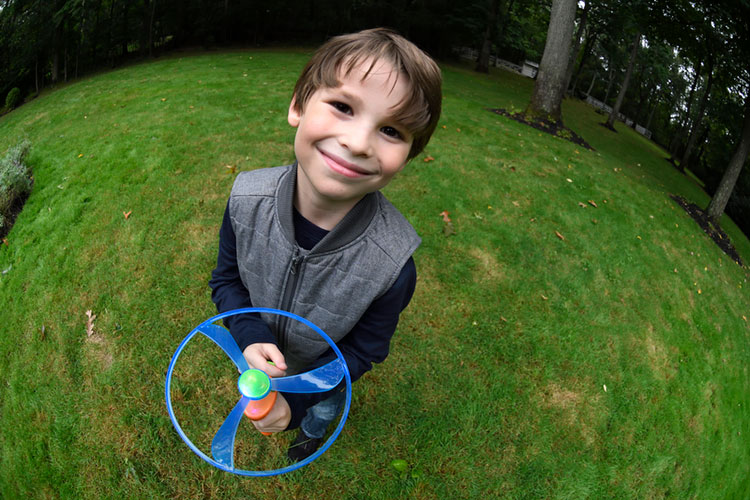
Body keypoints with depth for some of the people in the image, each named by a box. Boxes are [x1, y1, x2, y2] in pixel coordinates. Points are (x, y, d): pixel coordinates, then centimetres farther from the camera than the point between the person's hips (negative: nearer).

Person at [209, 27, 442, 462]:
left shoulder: (394, 266, -39)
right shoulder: (246, 201, -32)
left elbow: (362, 350, -21)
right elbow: (227, 279, -13)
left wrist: (297, 399, -27)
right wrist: (251, 336, -30)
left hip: (325, 368, -1)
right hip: (264, 355, 2)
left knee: (323, 409, 34)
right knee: (267, 399, 37)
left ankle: (313, 432, 71)